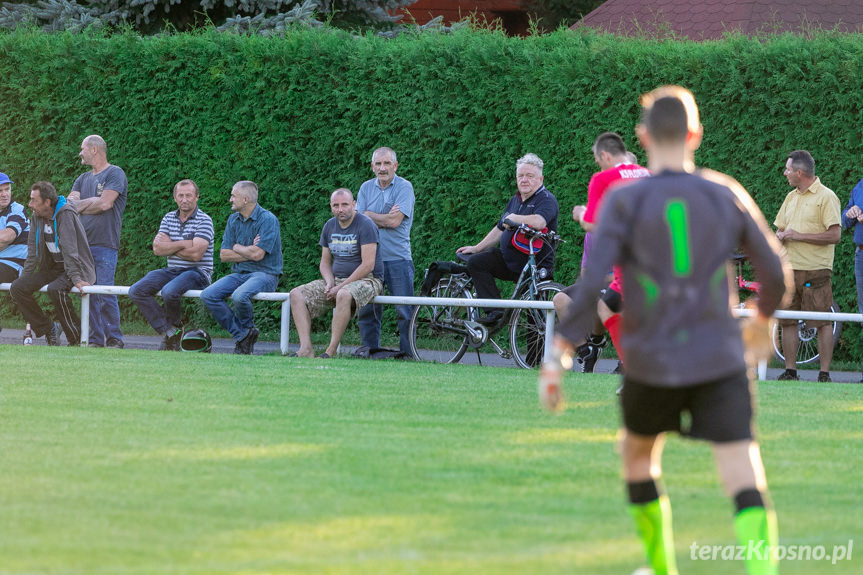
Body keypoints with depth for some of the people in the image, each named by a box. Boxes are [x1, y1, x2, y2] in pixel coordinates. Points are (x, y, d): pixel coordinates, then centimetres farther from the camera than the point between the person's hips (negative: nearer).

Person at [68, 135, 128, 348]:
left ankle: (114, 339, -7)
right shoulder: (83, 178, 22)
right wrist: (93, 201, -6)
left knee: (105, 293, -12)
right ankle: (95, 339, 6)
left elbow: (105, 204, -11)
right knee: (88, 294, 4)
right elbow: (70, 202, 9)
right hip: (83, 242, 7)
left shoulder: (114, 174, 0)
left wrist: (81, 206, 3)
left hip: (105, 244, -7)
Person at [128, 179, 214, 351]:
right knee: (137, 291, -15)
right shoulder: (169, 218, 13)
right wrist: (183, 244, -11)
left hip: (197, 272, -6)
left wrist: (169, 246, -5)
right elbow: (157, 249, 1)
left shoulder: (204, 221, -5)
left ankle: (175, 327, -4)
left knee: (169, 291, -35)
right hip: (172, 270, 6)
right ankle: (168, 331, -15)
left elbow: (196, 253, -17)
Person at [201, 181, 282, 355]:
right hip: (239, 273, 7)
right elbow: (224, 255, 7)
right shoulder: (234, 220, 12)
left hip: (264, 274, -7)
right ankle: (242, 336, -10)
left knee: (239, 296, -36)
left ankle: (248, 329, -3)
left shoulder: (268, 220, -10)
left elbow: (257, 254, -19)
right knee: (208, 296, -17)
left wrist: (237, 248, -2)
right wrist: (248, 252, -6)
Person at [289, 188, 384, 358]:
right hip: (337, 279, 7)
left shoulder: (365, 225, -12)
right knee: (297, 294, -11)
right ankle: (306, 349, -24)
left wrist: (340, 287, -18)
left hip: (366, 279, -7)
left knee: (344, 295, -41)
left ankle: (331, 351, -36)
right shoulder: (330, 226, 10)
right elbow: (325, 262, 17)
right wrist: (329, 282, -5)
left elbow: (368, 265, -18)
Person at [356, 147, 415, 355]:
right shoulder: (367, 188, 11)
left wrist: (369, 215, -3)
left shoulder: (404, 187, -3)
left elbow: (395, 221, -13)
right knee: (366, 310, 7)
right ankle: (370, 351, 16)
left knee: (405, 311, -5)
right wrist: (385, 218, -10)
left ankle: (407, 353, 0)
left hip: (398, 258, -4)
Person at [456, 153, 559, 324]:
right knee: (475, 262, -11)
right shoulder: (515, 201, 16)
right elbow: (499, 230, 25)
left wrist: (513, 218, -17)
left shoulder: (546, 200, -11)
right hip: (508, 261, 8)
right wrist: (476, 248, 23)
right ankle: (494, 311, -18)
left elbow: (539, 222, -32)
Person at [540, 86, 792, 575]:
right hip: (721, 362, 0)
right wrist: (763, 321, 29)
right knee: (746, 481, -8)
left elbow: (590, 283, -14)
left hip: (651, 364, 0)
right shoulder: (727, 196, 3)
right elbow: (777, 273, 9)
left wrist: (558, 356, -11)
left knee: (638, 453, 28)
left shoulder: (624, 202, -5)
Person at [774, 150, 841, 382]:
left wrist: (798, 236, -14)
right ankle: (790, 370, 10)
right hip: (789, 268, 7)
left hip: (816, 270, -7)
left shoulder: (826, 197, -6)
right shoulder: (791, 198, 18)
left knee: (823, 322, -5)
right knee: (787, 322, 4)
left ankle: (825, 373, -2)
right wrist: (780, 236, 0)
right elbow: (780, 229, 26)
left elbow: (835, 235, -14)